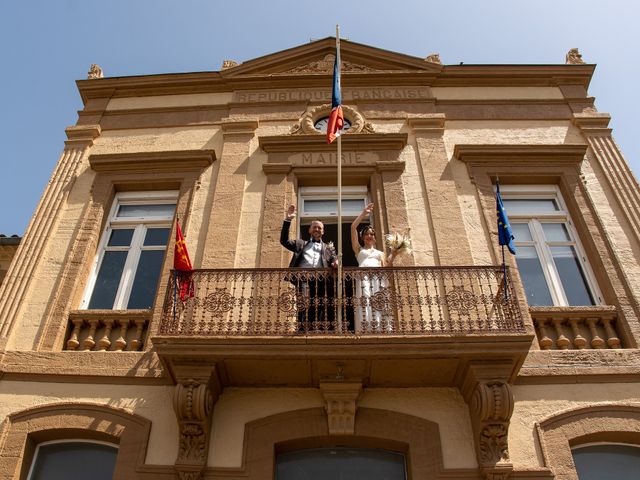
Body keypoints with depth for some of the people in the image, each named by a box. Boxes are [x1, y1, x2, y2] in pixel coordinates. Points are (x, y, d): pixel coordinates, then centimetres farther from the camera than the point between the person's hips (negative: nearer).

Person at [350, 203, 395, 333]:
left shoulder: (380, 253, 33)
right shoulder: (359, 249, 27)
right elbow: (353, 227, 18)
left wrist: (393, 255, 5)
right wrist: (363, 214, 17)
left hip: (379, 279, 2)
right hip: (364, 278, -2)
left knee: (381, 310, -15)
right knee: (366, 311, -19)